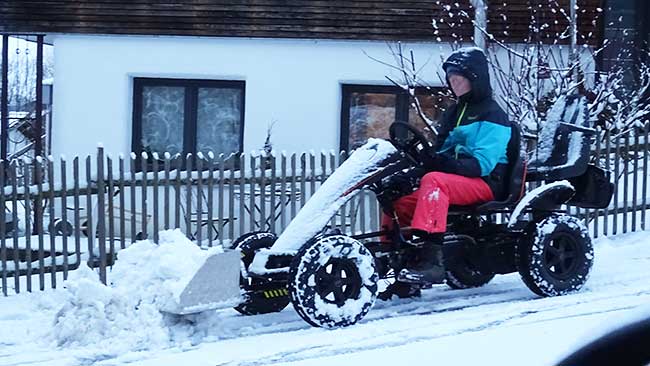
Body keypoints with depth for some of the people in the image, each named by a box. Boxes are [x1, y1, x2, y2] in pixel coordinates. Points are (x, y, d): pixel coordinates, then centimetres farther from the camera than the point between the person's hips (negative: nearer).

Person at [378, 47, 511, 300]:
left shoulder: (491, 115, -5)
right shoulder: (453, 113, 20)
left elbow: (482, 163, -17)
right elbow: (441, 155, 15)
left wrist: (448, 163, -30)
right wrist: (413, 174, -4)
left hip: (487, 182, -8)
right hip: (456, 179, 8)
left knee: (434, 180, -36)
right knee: (397, 202, -7)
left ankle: (430, 259, -46)